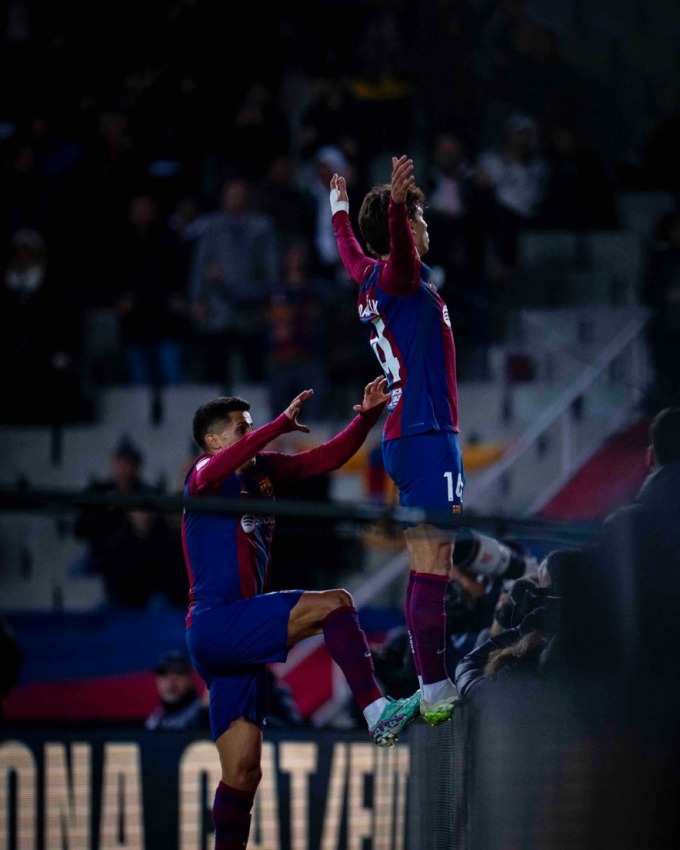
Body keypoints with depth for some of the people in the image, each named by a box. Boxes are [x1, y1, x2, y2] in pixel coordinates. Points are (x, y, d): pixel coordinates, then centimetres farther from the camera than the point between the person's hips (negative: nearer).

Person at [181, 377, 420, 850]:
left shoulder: (263, 471, 17)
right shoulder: (204, 478, -4)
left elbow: (329, 457, 17)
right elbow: (223, 463, -29)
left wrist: (368, 416, 2)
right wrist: (282, 424, -36)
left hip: (238, 636, 9)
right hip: (215, 622, -9)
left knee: (243, 772, 6)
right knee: (333, 604, -20)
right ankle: (378, 713, -25)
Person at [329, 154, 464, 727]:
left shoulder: (372, 278, 16)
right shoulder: (399, 275, -10)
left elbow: (350, 249, 39)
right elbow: (399, 250, -35)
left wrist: (340, 208, 58)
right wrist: (397, 203, -53)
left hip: (406, 437, 10)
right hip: (427, 437, -10)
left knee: (426, 568, 10)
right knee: (433, 568, -12)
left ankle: (436, 688, 11)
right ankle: (435, 693, -16)